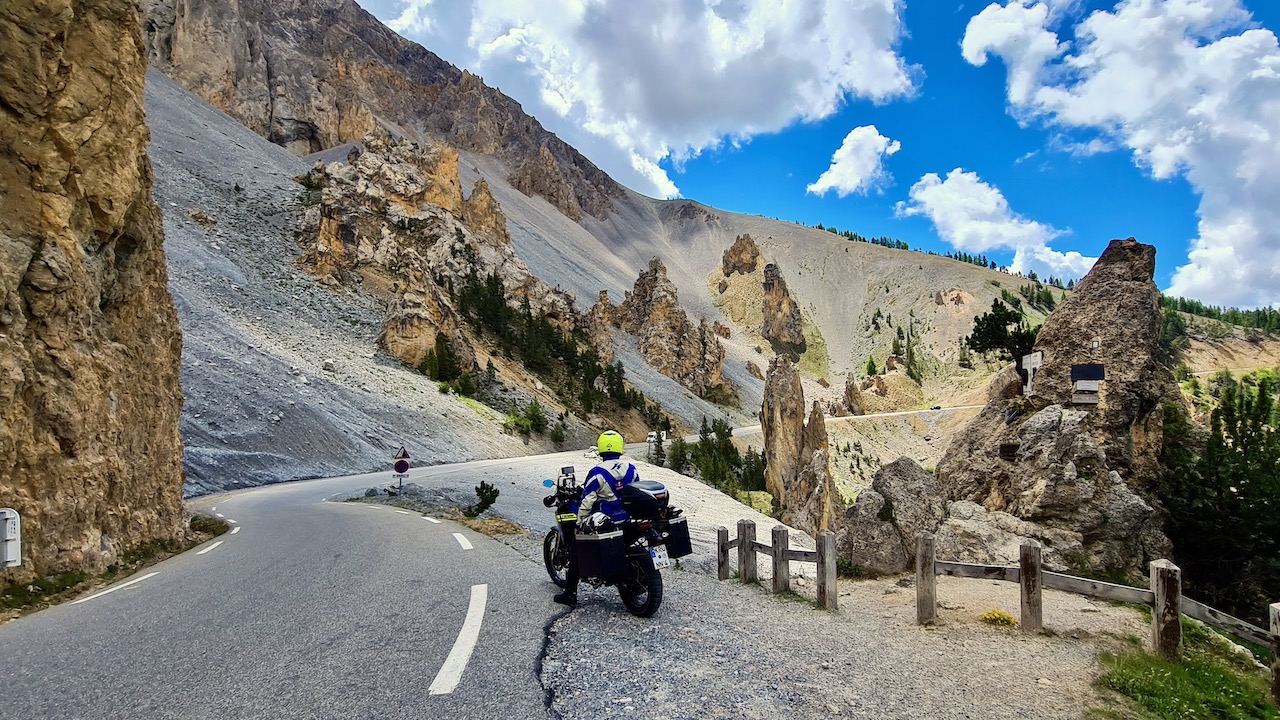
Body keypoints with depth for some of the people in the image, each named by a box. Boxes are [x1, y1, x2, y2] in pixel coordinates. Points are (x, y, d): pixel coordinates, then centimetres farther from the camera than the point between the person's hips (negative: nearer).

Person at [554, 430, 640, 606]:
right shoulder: (631, 468, -1)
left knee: (576, 546, 9)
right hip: (629, 519, 5)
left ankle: (570, 593, 8)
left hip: (603, 521, -5)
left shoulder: (597, 472, -16)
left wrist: (580, 523, -1)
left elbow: (586, 501, -13)